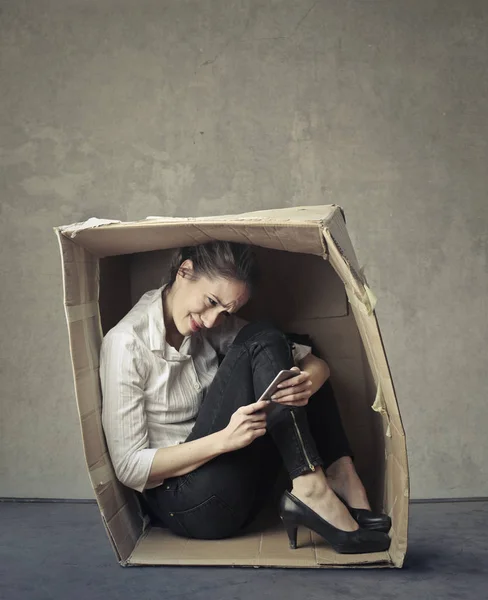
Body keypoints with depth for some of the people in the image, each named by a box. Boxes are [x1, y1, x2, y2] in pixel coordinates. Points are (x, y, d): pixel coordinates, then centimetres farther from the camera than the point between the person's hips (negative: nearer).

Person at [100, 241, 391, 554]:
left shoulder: (215, 327, 3)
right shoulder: (127, 343, -15)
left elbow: (315, 362, -1)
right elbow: (130, 468, -15)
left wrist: (306, 383, -26)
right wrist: (223, 439, -28)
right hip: (185, 504, -7)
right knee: (261, 342, -18)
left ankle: (341, 479, -14)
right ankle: (311, 490, -26)